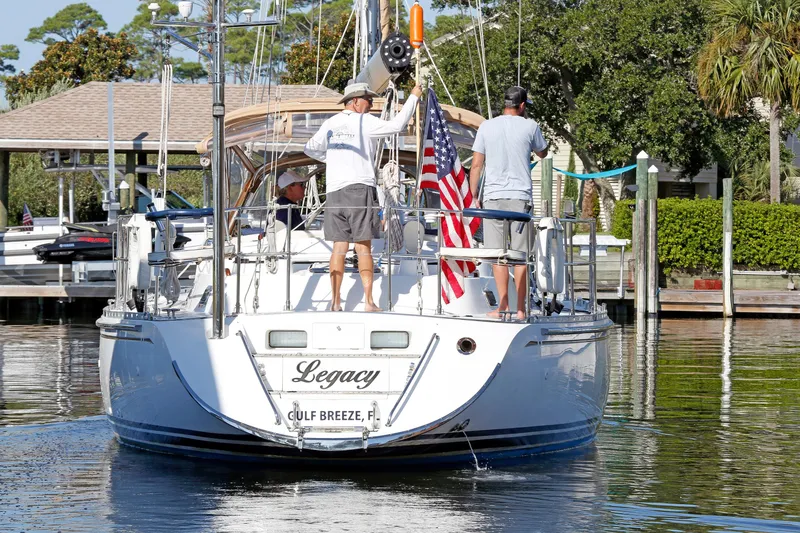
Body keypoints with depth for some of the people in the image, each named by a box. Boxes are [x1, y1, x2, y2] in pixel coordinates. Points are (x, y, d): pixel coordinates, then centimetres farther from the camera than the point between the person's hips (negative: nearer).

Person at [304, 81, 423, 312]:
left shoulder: (330, 124, 13)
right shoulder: (364, 122, -3)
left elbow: (311, 148, 21)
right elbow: (397, 125, -7)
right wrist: (413, 97, 3)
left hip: (334, 189, 5)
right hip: (360, 189, -4)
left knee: (339, 246, 6)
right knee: (363, 246, -3)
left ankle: (335, 301, 3)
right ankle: (369, 301, -6)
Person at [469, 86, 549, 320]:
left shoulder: (486, 127, 5)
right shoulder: (529, 126, 1)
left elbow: (477, 165, 4)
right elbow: (542, 153, 20)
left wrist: (474, 196, 11)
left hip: (493, 196, 1)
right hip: (520, 196, -1)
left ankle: (503, 306, -4)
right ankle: (520, 308, 0)